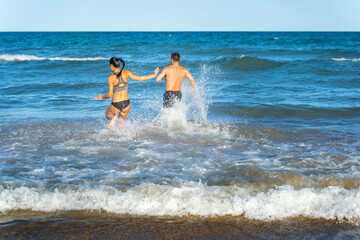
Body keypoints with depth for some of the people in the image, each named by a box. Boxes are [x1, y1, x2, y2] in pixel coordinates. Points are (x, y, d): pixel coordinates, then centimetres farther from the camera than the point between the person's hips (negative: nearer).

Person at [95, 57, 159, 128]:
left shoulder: (110, 78, -12)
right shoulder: (126, 73, -6)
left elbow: (109, 95, -12)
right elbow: (139, 78, -4)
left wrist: (102, 97, 9)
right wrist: (154, 75, 7)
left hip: (116, 105, -3)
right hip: (126, 104, 3)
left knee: (108, 115, 30)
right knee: (120, 121, 29)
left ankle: (114, 117, -4)